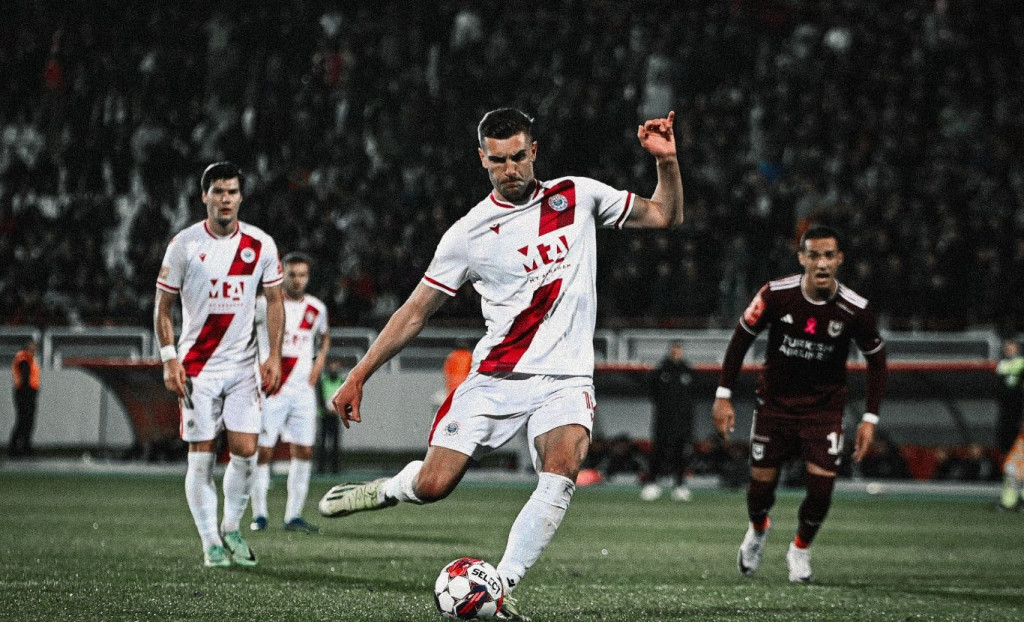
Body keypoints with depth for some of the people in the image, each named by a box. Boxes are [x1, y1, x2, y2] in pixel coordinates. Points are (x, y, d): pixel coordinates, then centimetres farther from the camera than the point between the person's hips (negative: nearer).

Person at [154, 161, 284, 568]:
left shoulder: (260, 245, 1)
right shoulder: (184, 244, -4)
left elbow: (274, 301, 10)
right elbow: (162, 307, 2)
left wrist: (274, 357, 1)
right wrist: (169, 360, -7)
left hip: (243, 365, 2)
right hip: (196, 366, -2)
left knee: (245, 450, -7)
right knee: (201, 456, -3)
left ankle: (232, 528, 15)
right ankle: (211, 543, 6)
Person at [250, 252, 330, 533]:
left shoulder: (317, 309, 7)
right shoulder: (265, 304, -6)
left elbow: (324, 336, 27)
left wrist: (320, 361, 10)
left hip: (302, 391, 4)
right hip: (270, 390, -3)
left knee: (304, 452, -1)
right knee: (263, 451, -3)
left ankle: (293, 516, 4)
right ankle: (259, 515, 7)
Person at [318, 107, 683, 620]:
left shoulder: (578, 195, 6)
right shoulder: (469, 233, 0)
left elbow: (665, 216, 15)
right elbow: (415, 312, 6)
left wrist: (667, 160, -3)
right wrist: (358, 376, 3)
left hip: (564, 379, 0)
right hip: (494, 379, 0)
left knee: (560, 475, -28)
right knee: (431, 486, -8)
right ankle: (390, 488, 29)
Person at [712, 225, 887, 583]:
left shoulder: (855, 309, -16)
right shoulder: (777, 295, -17)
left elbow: (876, 360, -1)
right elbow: (741, 337, -3)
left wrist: (870, 419, -6)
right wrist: (723, 396, -5)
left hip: (824, 407, 0)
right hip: (775, 402, 0)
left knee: (821, 486, -12)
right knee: (761, 483, 1)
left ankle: (801, 548, 19)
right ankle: (758, 529, 38)